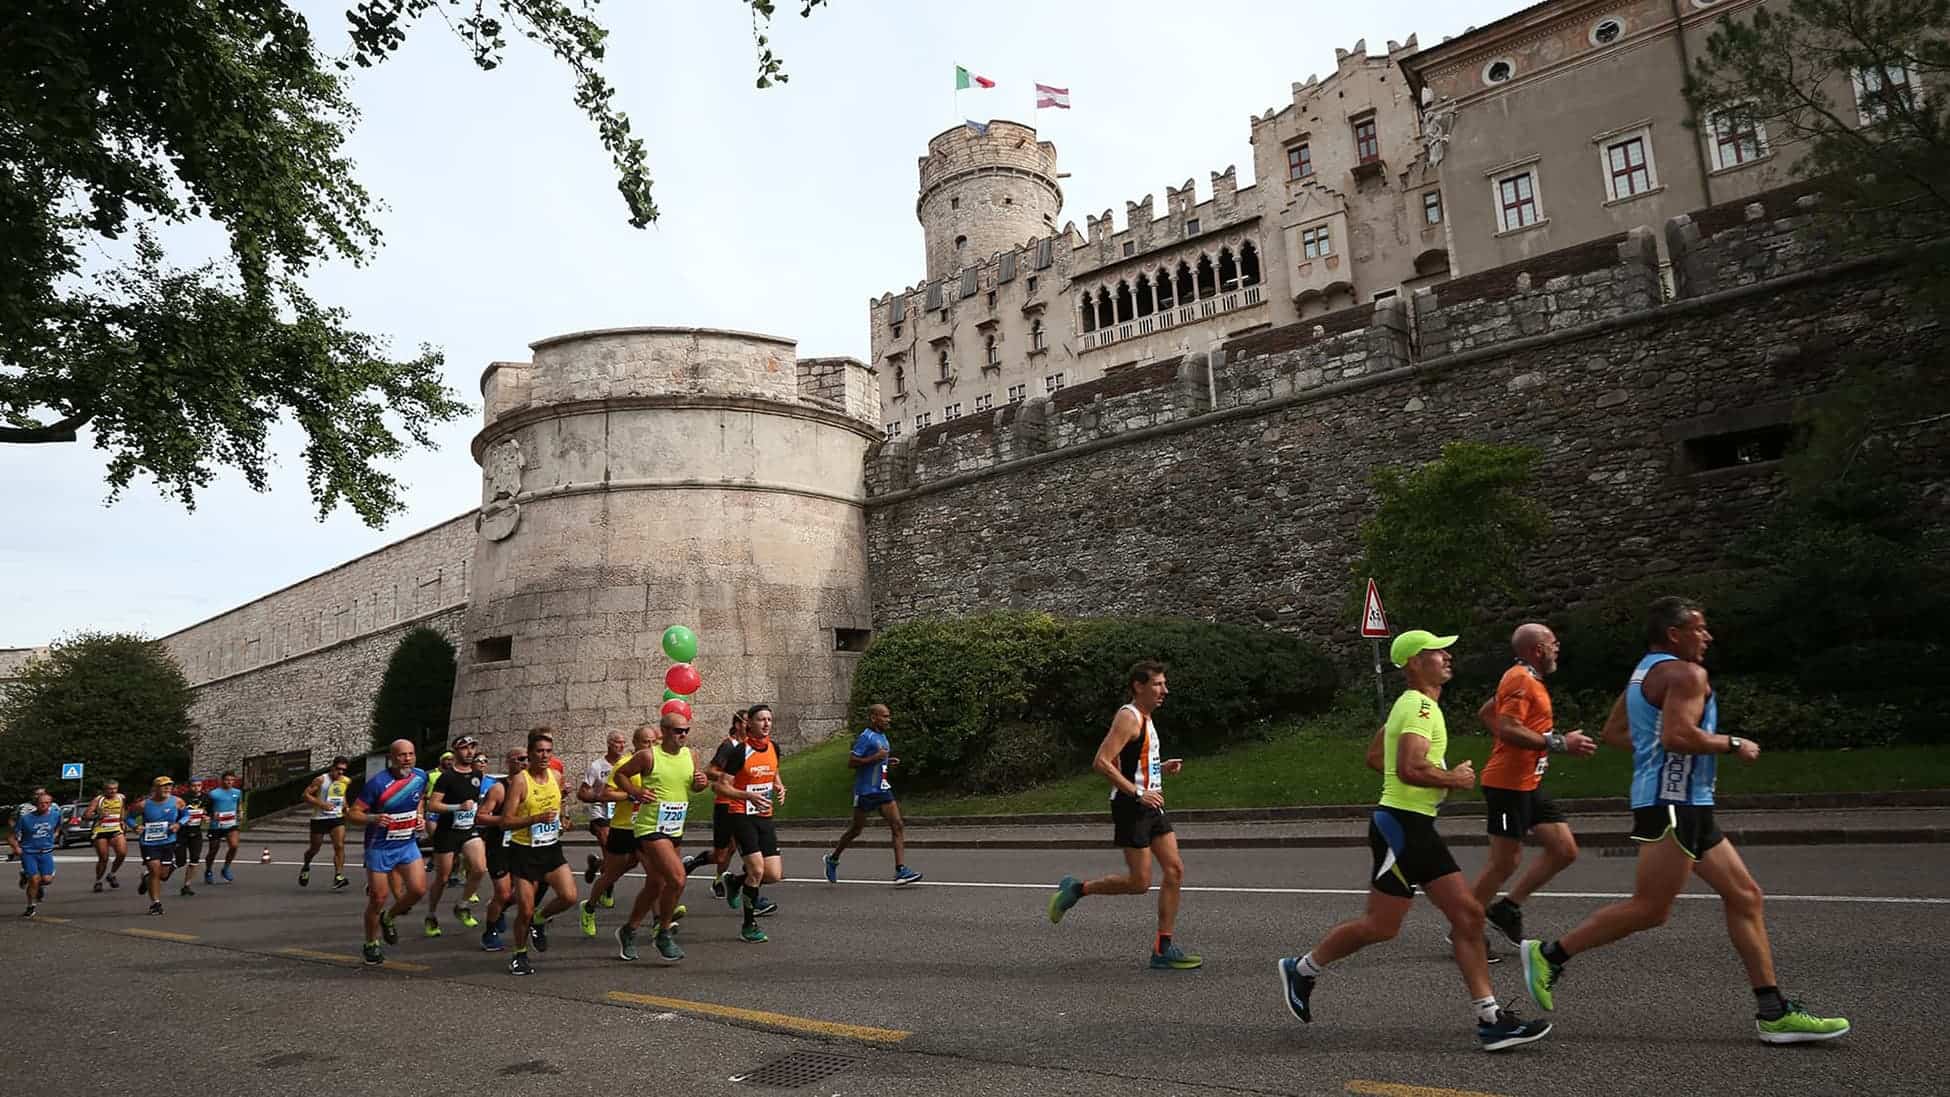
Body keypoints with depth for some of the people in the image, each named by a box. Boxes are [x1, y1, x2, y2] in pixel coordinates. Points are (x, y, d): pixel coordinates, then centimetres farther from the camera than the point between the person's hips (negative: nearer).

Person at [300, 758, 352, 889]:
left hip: (337, 818, 3)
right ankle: (306, 867, 44)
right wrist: (321, 804, -23)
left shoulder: (346, 781, 3)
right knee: (315, 848, 13)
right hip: (319, 818, -3)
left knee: (339, 846, -14)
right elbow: (306, 795, -12)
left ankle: (338, 877, -15)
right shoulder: (321, 780, -12)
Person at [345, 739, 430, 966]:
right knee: (378, 899, 2)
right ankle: (371, 945, 23)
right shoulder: (377, 782, -18)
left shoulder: (420, 777, -1)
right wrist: (374, 819, -33)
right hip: (380, 848, -4)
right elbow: (353, 814, -15)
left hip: (408, 845, 4)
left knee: (418, 889, -9)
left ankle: (389, 918, 21)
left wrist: (420, 816, 5)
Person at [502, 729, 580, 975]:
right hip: (525, 852, -4)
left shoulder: (556, 776, 4)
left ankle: (540, 920, 17)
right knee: (525, 911, -1)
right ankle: (520, 954, 24)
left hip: (552, 849, 4)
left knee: (569, 897, -13)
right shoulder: (520, 780, -13)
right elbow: (506, 821, -17)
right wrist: (537, 818, -26)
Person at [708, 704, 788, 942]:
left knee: (774, 875, -1)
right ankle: (748, 926, 3)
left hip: (765, 817, 6)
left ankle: (735, 882, 28)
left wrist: (779, 787, 3)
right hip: (742, 816, -6)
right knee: (757, 869, -15)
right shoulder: (740, 751, -13)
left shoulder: (773, 748, 6)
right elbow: (721, 786, -13)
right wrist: (748, 795, -26)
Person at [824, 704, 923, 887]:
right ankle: (833, 859, 30)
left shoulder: (882, 737, 13)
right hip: (865, 791, -8)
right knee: (856, 830, 7)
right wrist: (875, 758, -24)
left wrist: (887, 762, 9)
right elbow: (851, 761, -19)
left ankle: (900, 870, -10)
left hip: (882, 789, 8)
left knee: (898, 825, -6)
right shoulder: (866, 737, -14)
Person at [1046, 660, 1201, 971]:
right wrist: (1138, 793, -24)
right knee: (1140, 881, -6)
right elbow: (1102, 762, -24)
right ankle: (1076, 889, 13)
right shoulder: (1128, 718, -14)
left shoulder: (1145, 719, 16)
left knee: (1174, 870, 3)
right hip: (1131, 807, -9)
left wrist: (1161, 768, 12)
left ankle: (1163, 949, 9)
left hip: (1151, 805, 9)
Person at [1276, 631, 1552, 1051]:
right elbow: (1410, 769, -29)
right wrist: (1453, 779, -12)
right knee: (1381, 927, -2)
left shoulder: (1410, 704, 16)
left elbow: (1375, 757, 24)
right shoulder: (1420, 706, -15)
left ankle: (1490, 1019, 7)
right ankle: (1301, 970, 15)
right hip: (1401, 826, -10)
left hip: (1418, 829, 10)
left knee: (1468, 915, 5)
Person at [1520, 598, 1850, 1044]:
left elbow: (1613, 732, 24)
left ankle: (1773, 1012, 13)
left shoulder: (1645, 672, 19)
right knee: (1650, 908, -9)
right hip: (1672, 803, -11)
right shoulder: (1685, 673, -12)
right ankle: (1550, 954, -3)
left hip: (1686, 806, 11)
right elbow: (1678, 734, -25)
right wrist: (1733, 744, -12)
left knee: (1744, 895, 11)